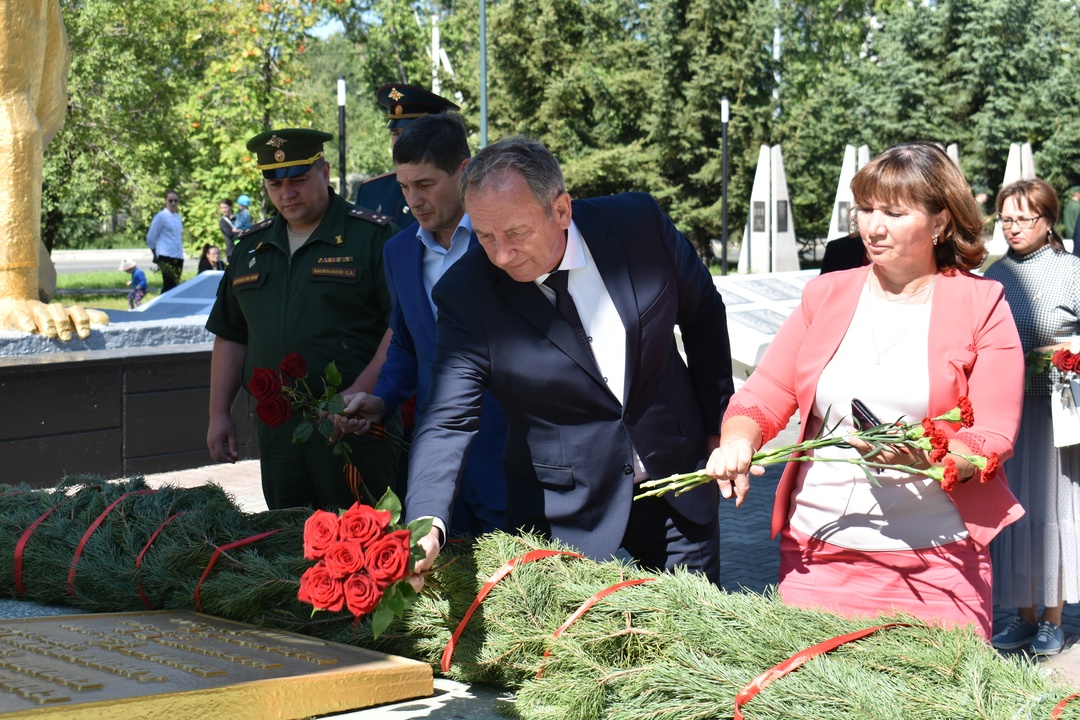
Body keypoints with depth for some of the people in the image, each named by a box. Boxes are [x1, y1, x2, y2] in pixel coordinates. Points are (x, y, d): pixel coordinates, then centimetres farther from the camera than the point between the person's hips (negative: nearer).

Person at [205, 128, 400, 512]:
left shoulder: (370, 236, -3)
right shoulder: (251, 247, 16)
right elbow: (231, 336, 21)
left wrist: (358, 395, -19)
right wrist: (219, 415, 14)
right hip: (276, 430, 6)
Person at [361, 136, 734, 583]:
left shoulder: (638, 226, -13)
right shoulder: (466, 294, -18)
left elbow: (704, 317, 5)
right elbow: (447, 422, -22)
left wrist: (719, 426, 8)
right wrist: (426, 526, -38)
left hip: (678, 487, 2)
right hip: (565, 510, -2)